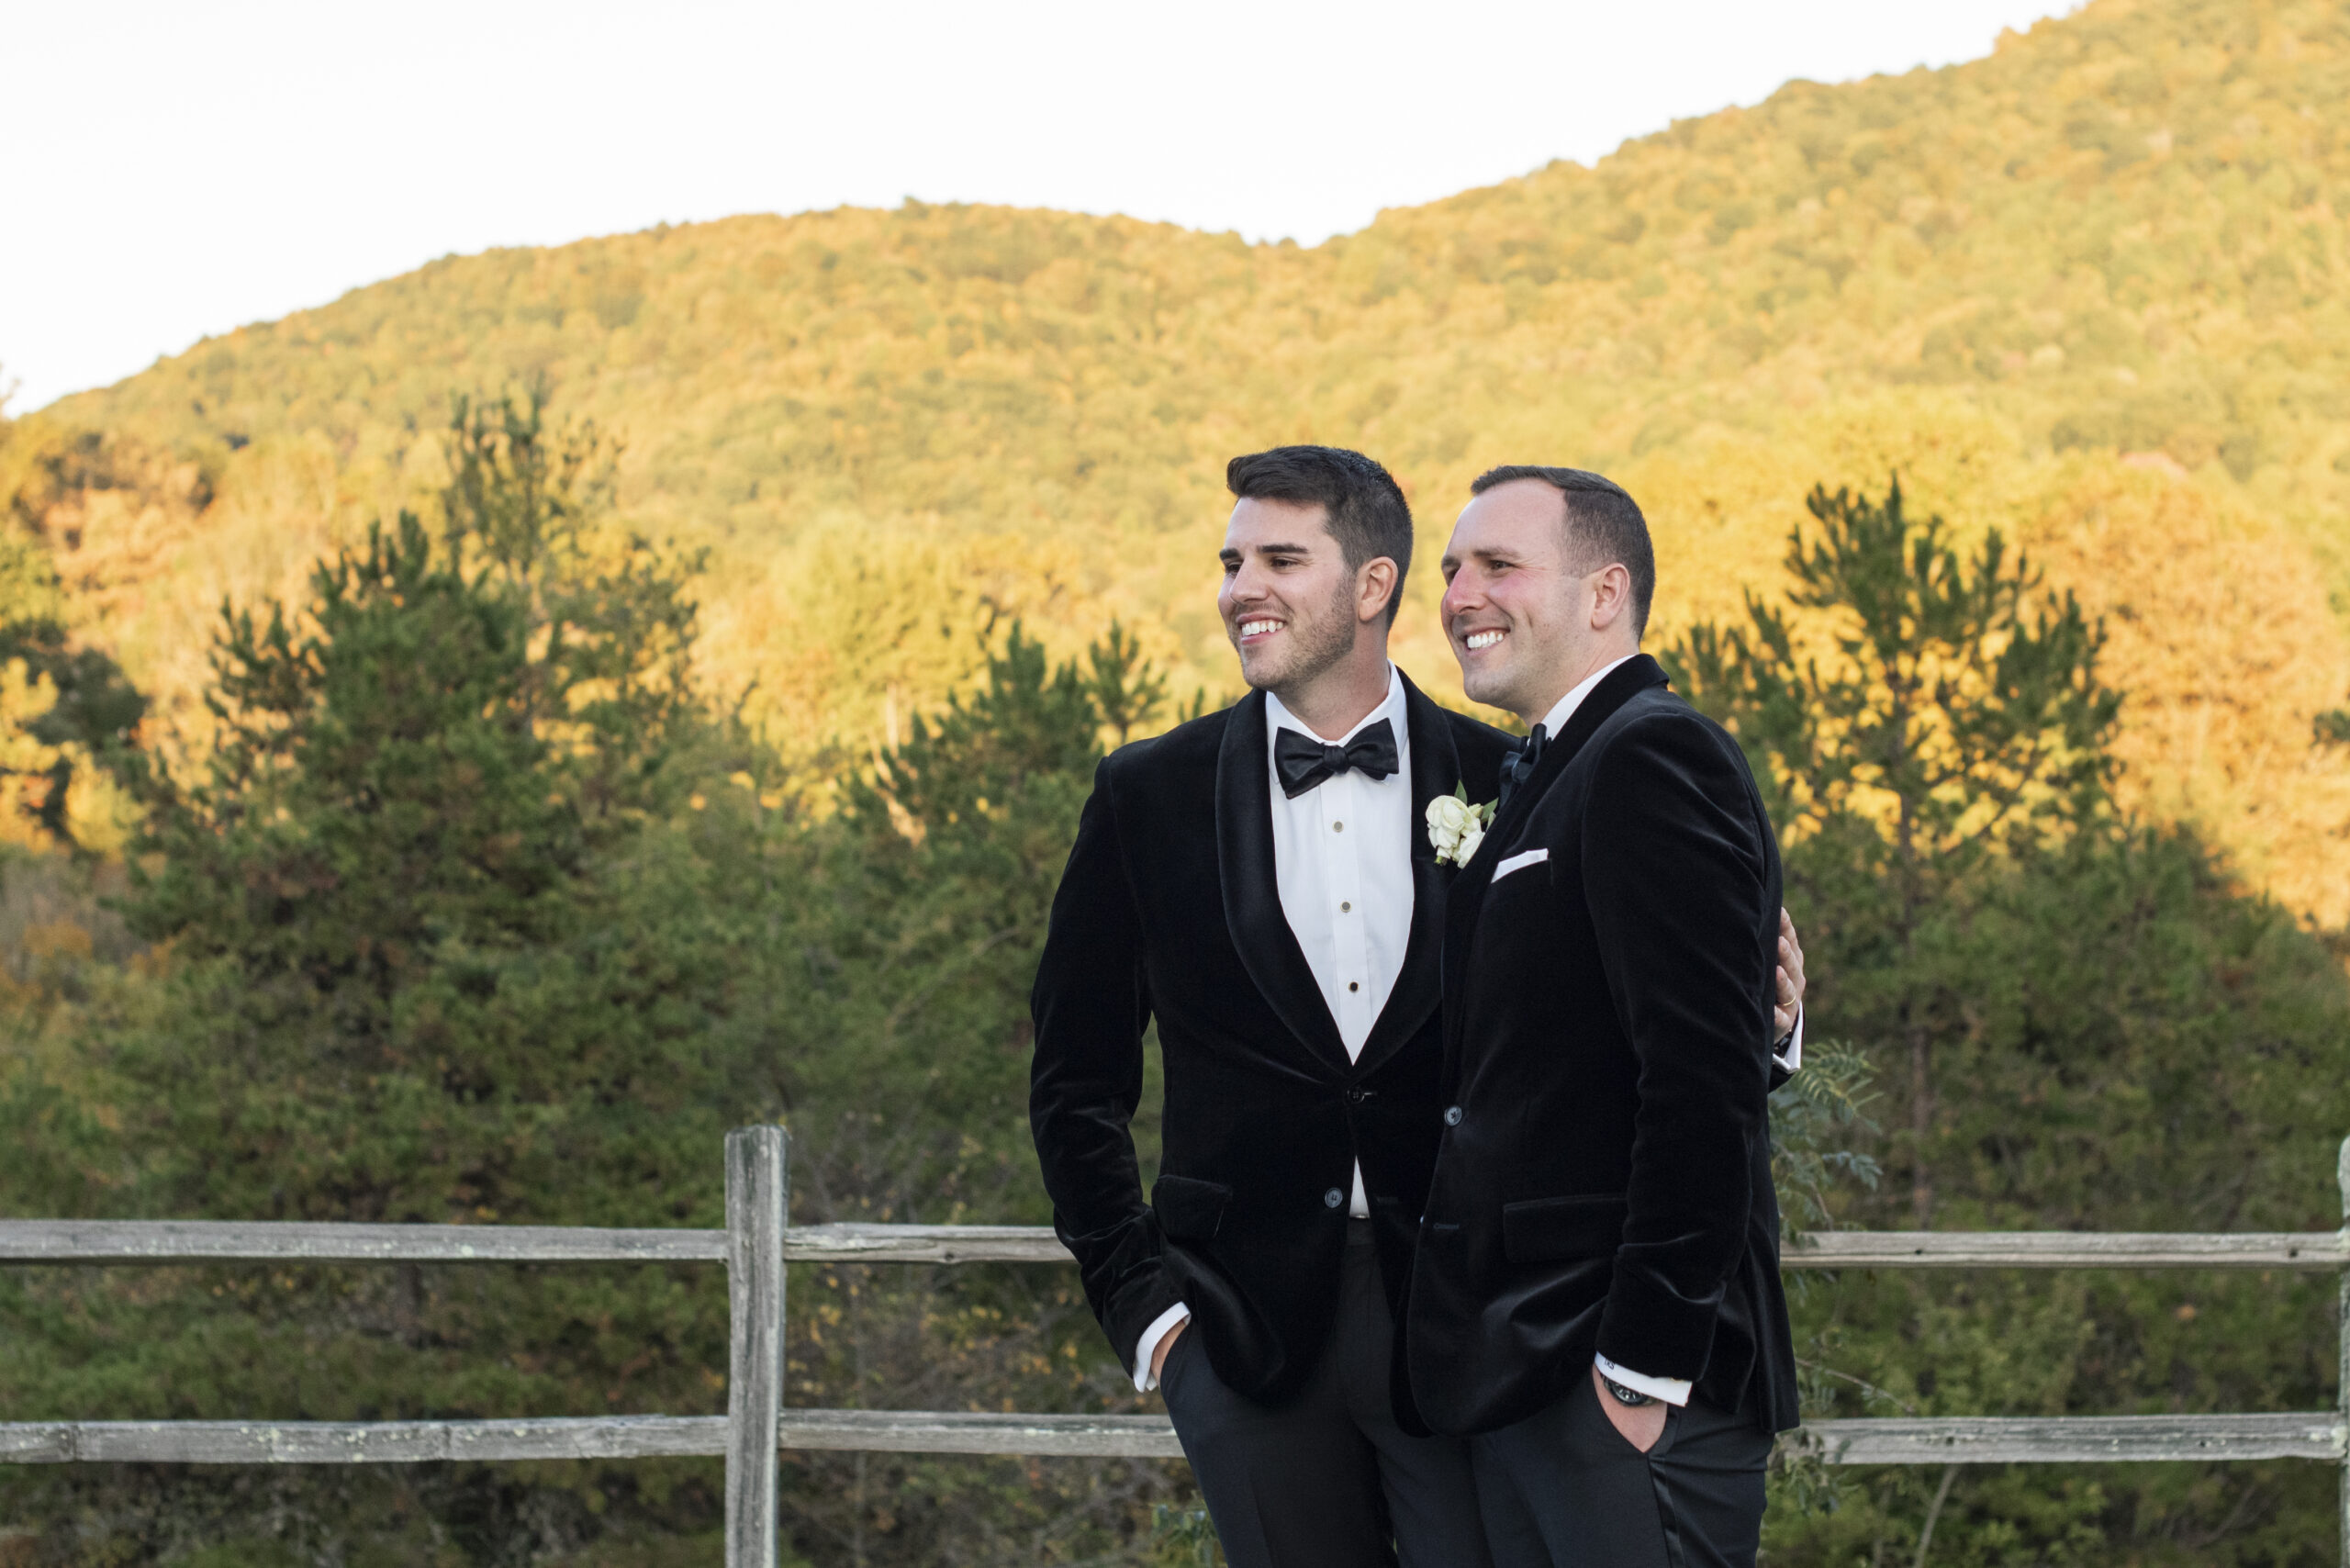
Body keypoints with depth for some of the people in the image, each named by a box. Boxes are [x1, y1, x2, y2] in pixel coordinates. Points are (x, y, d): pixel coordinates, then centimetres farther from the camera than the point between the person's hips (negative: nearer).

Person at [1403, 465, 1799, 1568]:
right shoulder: (1544, 775, 20)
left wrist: (1646, 1364, -21)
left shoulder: (1652, 756, -11)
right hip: (1528, 1379, 10)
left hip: (1617, 1390, -9)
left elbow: (1706, 1078, -20)